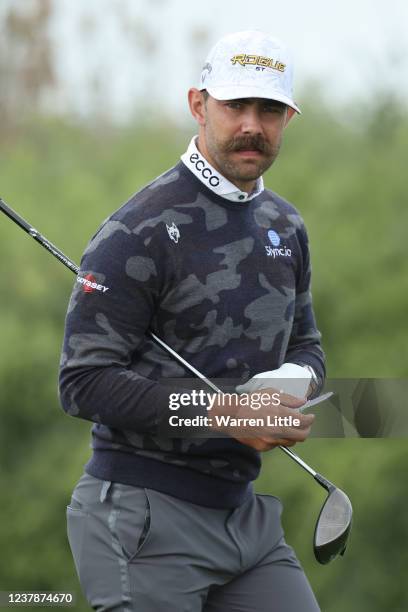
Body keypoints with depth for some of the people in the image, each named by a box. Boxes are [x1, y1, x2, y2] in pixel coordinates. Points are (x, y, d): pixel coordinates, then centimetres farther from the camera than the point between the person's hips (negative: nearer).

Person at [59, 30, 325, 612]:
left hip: (245, 513, 7)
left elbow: (305, 343, 23)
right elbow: (84, 382, -17)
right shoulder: (141, 230, -12)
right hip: (146, 515, -7)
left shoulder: (285, 225, 12)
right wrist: (222, 412, -22)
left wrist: (298, 379, -3)